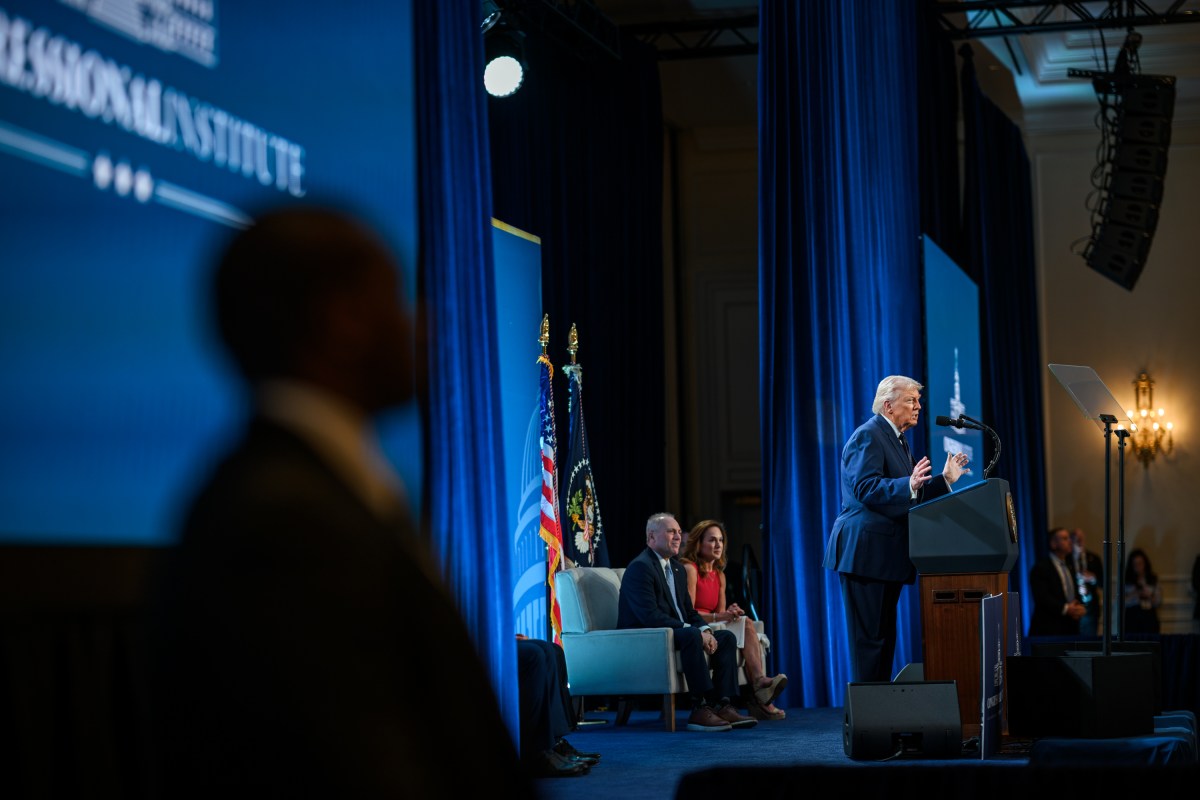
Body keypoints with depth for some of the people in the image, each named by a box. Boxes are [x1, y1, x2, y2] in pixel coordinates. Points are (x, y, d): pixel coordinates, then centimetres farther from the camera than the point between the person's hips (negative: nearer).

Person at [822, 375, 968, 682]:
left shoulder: (896, 438, 20)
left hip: (887, 553, 10)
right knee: (869, 636, -8)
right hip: (866, 552, -10)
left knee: (884, 635, 11)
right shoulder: (868, 435, -11)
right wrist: (909, 485, -34)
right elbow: (865, 487, -23)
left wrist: (944, 480, 16)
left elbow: (909, 495, 22)